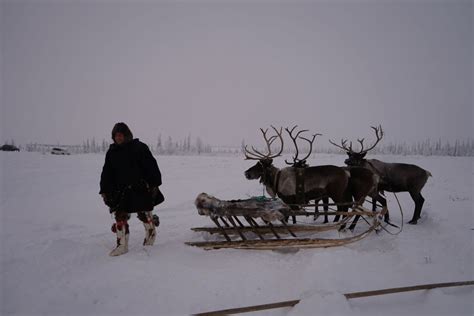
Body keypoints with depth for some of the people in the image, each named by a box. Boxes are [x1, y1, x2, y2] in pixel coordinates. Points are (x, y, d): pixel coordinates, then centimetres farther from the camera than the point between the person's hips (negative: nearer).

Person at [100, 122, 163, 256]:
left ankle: (151, 232, 35)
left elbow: (151, 167, -7)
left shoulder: (139, 147, -6)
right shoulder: (112, 152, 8)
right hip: (121, 190, 4)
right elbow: (106, 173, 12)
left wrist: (154, 184, -11)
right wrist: (105, 190, 7)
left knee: (144, 214, 6)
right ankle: (122, 245, 8)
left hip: (140, 189, -4)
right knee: (120, 216, -1)